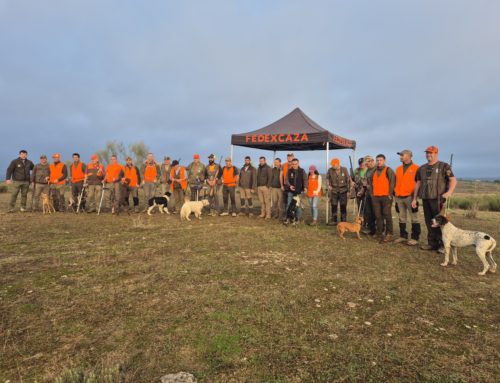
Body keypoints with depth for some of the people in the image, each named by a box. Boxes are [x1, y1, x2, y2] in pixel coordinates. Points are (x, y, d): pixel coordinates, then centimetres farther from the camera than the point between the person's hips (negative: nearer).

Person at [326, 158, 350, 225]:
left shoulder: (344, 170, -5)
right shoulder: (330, 170, -3)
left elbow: (348, 179, 3)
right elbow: (327, 178, 12)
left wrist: (348, 188, -1)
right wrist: (329, 185, -2)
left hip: (343, 190, -1)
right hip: (334, 191, 1)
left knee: (343, 206, 1)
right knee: (334, 206, 5)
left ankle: (343, 221, 9)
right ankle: (334, 220, 14)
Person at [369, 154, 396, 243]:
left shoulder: (388, 171, -2)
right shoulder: (373, 172, 16)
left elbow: (392, 183, -7)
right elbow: (371, 183, 24)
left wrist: (390, 194, -10)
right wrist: (372, 193, 15)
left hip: (386, 197, -5)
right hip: (375, 197, 5)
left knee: (387, 215, -4)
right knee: (378, 216, 6)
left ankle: (389, 234, 3)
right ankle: (380, 233, 13)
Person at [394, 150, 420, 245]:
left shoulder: (416, 168, -2)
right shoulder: (398, 168, 16)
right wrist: (395, 192, 13)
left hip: (410, 197, -6)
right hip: (399, 197, 6)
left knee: (414, 218, -1)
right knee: (402, 218, 11)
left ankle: (415, 238, 5)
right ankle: (403, 236, 20)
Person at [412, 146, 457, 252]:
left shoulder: (444, 166, 0)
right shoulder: (422, 168, 16)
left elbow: (453, 180, -8)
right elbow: (418, 183, 19)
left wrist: (449, 191, -26)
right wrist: (414, 198, 15)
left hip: (438, 199, -5)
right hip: (425, 199, 5)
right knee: (429, 222, 8)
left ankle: (442, 244, 6)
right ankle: (432, 243, 17)